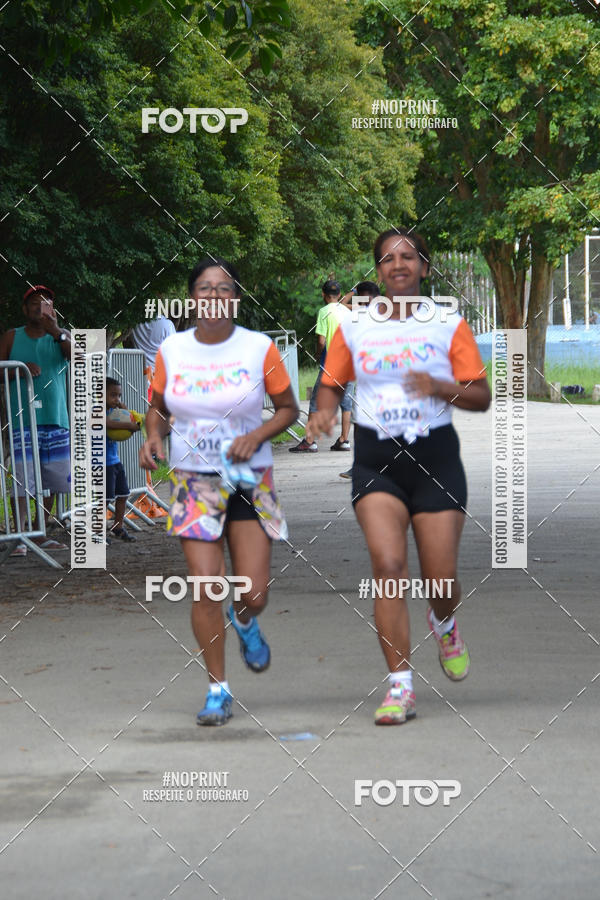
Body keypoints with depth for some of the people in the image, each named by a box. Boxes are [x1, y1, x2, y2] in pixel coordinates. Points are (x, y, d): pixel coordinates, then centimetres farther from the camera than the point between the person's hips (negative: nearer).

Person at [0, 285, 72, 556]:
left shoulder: (61, 336, 9)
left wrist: (57, 332, -22)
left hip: (56, 420, 2)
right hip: (22, 420, -2)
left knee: (51, 482, 6)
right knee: (23, 480, -11)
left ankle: (40, 535, 16)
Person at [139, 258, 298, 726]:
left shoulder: (260, 348, -5)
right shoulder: (171, 350, -1)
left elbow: (288, 409, 3)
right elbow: (158, 405, 14)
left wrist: (257, 436, -14)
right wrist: (154, 436, -7)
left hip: (250, 481, 0)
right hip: (194, 481, 0)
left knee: (254, 594, -4)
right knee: (207, 587, -9)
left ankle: (244, 620, 36)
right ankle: (218, 689, 5)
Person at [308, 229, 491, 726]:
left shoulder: (449, 323, 1)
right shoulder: (354, 326, 5)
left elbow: (482, 397, 0)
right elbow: (332, 383, 16)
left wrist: (439, 387, -18)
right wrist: (326, 411, -6)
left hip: (435, 455, 0)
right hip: (376, 458, 1)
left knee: (441, 580, 0)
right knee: (388, 566, -16)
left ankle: (444, 624, 39)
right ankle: (400, 686, -11)